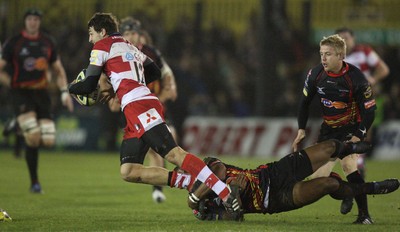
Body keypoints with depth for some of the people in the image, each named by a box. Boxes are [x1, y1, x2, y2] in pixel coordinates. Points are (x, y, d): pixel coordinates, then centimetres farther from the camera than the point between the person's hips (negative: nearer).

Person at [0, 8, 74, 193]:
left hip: (41, 93, 4)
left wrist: (64, 91, 7)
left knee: (48, 140, -6)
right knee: (33, 137, -19)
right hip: (21, 93, -4)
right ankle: (34, 182, -7)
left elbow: (58, 69, 17)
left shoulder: (48, 42, 9)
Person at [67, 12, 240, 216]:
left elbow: (89, 86, 5)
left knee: (173, 154, -22)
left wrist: (71, 87, 27)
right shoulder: (130, 47, 31)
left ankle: (226, 193, -33)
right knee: (128, 172, 0)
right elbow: (155, 73, 39)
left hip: (138, 106, -9)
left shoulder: (102, 46, 8)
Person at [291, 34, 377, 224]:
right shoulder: (315, 74, -10)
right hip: (328, 128, 5)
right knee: (318, 177, -3)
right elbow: (305, 101, 6)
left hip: (351, 128, -5)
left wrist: (358, 136, -24)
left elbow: (369, 110, -16)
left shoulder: (356, 78, -23)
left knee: (348, 164, -28)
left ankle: (364, 214, -24)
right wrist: (301, 130, 0)